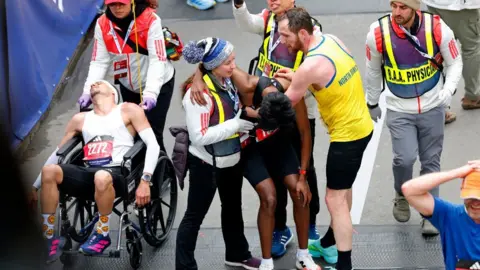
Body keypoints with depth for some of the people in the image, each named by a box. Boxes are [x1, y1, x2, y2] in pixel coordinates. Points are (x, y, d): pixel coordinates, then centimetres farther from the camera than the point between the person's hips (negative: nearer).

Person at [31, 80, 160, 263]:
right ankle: (49, 239, -16)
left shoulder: (128, 110, 9)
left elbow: (153, 145, -1)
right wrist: (34, 187, 21)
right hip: (88, 175, 4)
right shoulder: (80, 119, 22)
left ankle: (102, 235, -14)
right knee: (49, 171, -25)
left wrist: (145, 180, -15)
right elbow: (58, 154, 25)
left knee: (102, 177, -41)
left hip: (118, 174, -4)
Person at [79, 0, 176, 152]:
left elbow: (157, 60, -29)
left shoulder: (151, 20, -25)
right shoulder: (102, 24, -13)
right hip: (128, 86, 4)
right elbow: (99, 61, -13)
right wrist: (88, 91, -24)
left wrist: (150, 93, -38)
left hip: (158, 84, -4)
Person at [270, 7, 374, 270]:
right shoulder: (332, 40, -1)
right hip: (360, 126, 9)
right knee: (343, 188, 26)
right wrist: (296, 78, 3)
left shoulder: (312, 64, -27)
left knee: (335, 199, -2)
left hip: (347, 134, -9)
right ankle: (335, 239, 45)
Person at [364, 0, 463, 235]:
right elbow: (373, 71, 3)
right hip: (399, 110, -1)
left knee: (431, 162, 7)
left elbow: (454, 63, -1)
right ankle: (402, 196, 20)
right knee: (405, 158, -12)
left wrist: (448, 91, -18)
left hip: (432, 108, 1)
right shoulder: (378, 33, -15)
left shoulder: (437, 28, -16)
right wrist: (372, 103, 14)